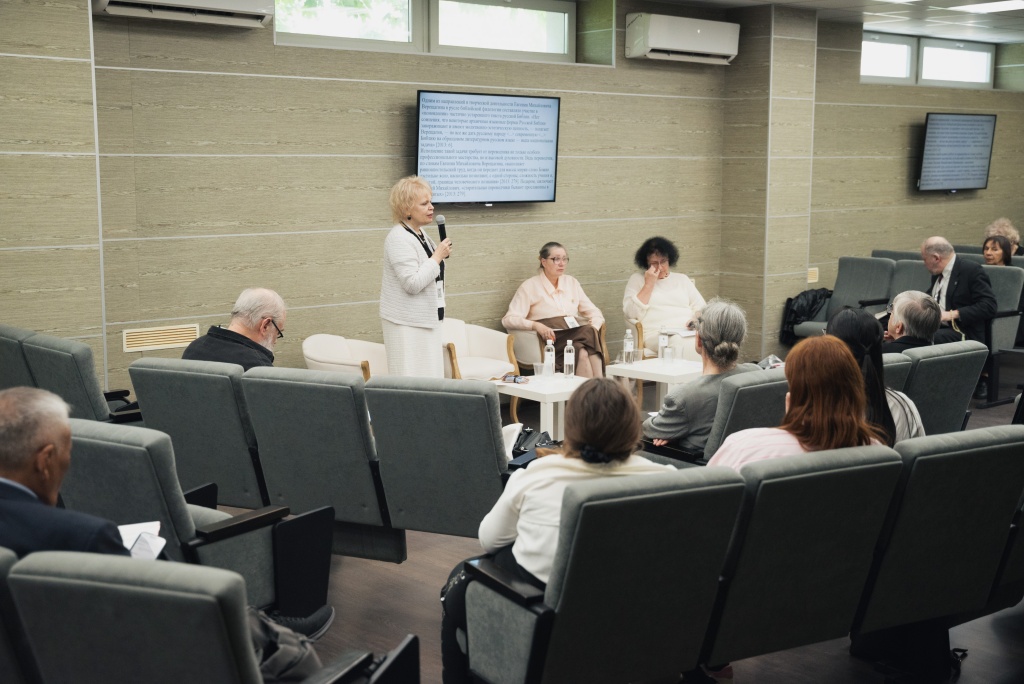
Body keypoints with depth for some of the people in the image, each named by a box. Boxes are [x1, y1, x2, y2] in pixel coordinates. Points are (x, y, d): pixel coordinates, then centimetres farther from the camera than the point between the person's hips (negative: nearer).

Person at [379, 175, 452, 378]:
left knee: (431, 376, 9)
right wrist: (438, 257, -19)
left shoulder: (420, 234, 12)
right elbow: (412, 283, -25)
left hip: (426, 320, 9)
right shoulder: (399, 239, -17)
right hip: (407, 324, -9)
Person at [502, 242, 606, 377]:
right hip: (551, 339, -4)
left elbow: (593, 312, 21)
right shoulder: (530, 287, 6)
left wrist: (594, 328, -3)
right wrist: (536, 325, -21)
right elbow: (509, 320, -3)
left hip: (575, 333, 4)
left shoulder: (571, 282, 21)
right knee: (582, 352, -35)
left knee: (590, 332, -32)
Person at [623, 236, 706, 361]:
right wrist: (649, 284, -2)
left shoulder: (682, 279, 25)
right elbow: (631, 313, 0)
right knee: (681, 344, -39)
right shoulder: (636, 279, 15)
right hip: (656, 335, -3)